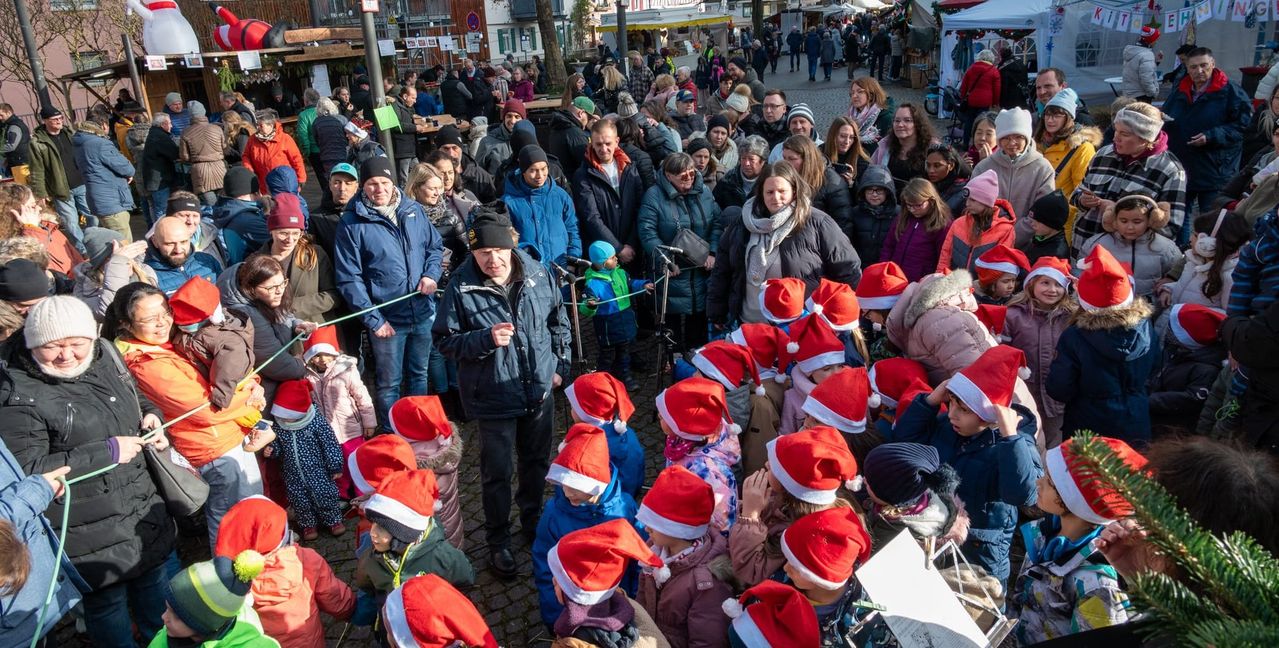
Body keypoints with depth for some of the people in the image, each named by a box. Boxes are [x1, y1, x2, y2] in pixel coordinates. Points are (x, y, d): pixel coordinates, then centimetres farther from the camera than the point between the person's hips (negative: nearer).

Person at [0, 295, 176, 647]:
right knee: (107, 597, 11)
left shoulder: (104, 355, -2)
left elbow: (134, 396, 18)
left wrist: (150, 413, -4)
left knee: (152, 574, 25)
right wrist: (108, 452, -25)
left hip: (142, 504, 7)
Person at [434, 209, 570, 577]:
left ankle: (533, 519, 47)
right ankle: (498, 541, 29)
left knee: (537, 461, 22)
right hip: (494, 397, -3)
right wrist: (486, 339, -26)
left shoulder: (537, 274, -7)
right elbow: (447, 342, -11)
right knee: (497, 472, 8)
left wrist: (560, 364, 7)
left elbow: (558, 322, 8)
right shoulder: (461, 288, -17)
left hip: (540, 389, 4)